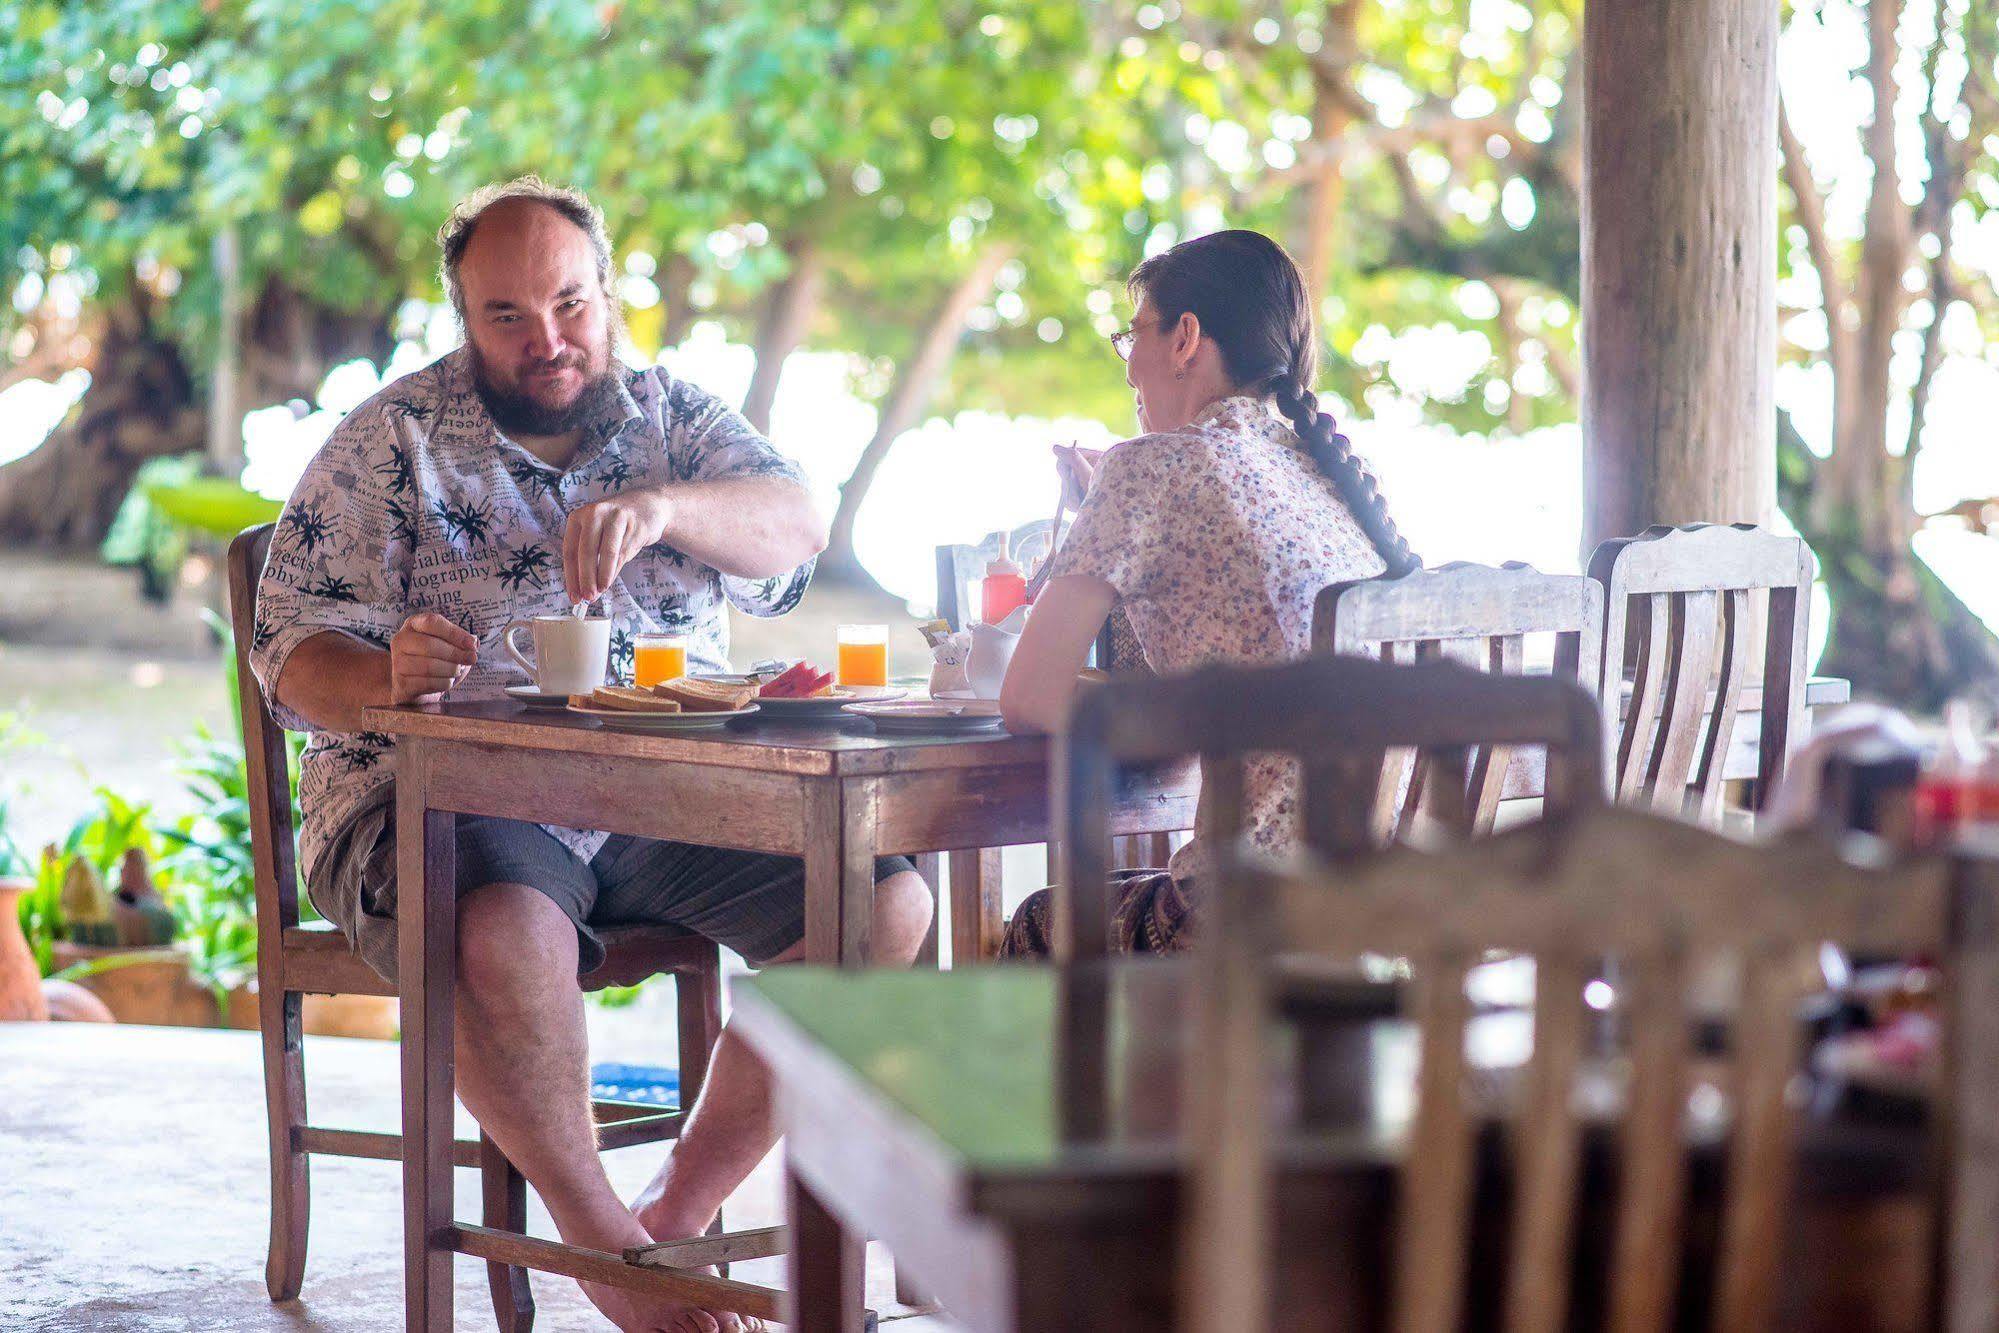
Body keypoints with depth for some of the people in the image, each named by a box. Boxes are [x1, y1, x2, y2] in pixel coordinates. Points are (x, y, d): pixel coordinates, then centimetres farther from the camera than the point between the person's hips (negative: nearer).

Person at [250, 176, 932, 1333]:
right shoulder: (391, 445, 4)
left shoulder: (672, 416, 13)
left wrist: (661, 507, -28)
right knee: (507, 932, -37)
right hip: (447, 797, -3)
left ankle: (680, 1215, -8)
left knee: (886, 900, -16)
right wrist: (389, 678, -25)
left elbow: (796, 525, -7)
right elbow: (296, 657, -1)